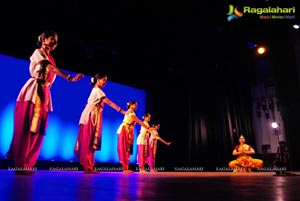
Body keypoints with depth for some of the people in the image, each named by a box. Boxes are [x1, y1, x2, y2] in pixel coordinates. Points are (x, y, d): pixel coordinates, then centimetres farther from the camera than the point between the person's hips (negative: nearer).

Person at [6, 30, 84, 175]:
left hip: (44, 93, 8)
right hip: (33, 92, -7)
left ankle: (26, 164, 12)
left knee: (37, 129, 5)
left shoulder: (49, 57, 23)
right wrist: (70, 78, -29)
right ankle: (20, 165, -2)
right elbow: (52, 68, -18)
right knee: (25, 128, -7)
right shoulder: (38, 52, -1)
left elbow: (52, 71, 13)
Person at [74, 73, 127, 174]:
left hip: (93, 118, 10)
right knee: (88, 142, -9)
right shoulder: (97, 90, -9)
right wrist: (122, 111, -17)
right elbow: (109, 103, -16)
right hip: (91, 117, -10)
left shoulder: (96, 90, 21)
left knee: (90, 142, 6)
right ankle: (88, 167, -6)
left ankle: (88, 166, 9)